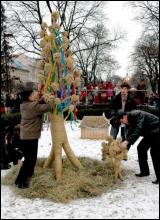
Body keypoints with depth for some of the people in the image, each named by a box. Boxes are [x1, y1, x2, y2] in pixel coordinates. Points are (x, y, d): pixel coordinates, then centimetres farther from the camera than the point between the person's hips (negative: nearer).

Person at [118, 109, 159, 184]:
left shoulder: (136, 115, -25)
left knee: (154, 153, -16)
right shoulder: (130, 121, 5)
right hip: (149, 133, 10)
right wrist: (126, 147, -2)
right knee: (141, 148, 11)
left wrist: (126, 142, -40)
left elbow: (138, 130, -35)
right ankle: (144, 171, 19)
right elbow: (130, 134, 7)